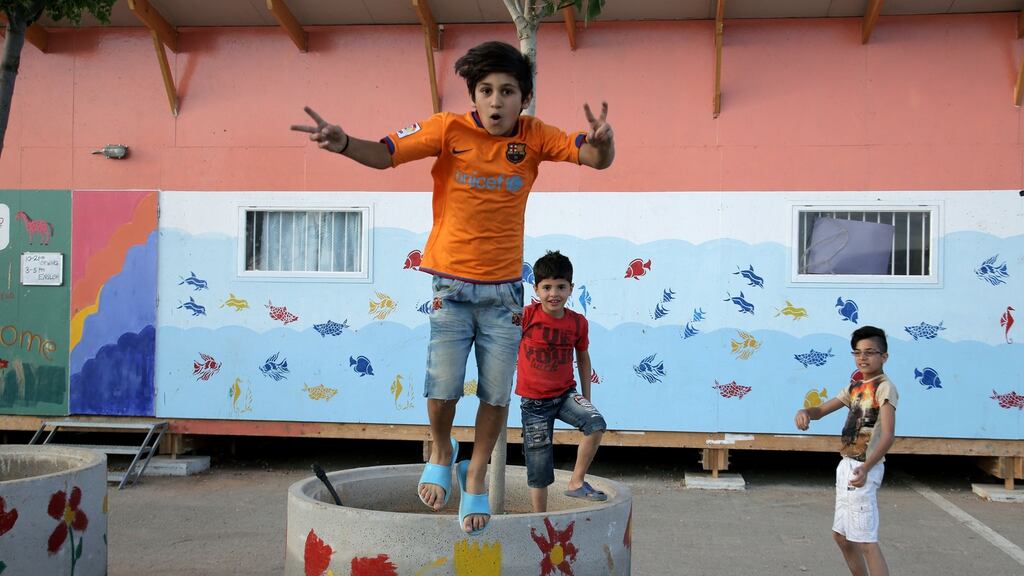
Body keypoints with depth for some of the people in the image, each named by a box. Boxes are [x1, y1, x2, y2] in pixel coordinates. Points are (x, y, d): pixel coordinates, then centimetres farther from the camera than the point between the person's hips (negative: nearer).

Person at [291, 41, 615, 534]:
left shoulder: (534, 137, -3)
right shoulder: (449, 129, -9)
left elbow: (595, 158, -9)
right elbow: (385, 153, -12)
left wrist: (602, 143, -34)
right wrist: (345, 144, -33)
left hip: (504, 289, 2)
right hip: (448, 284, -2)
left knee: (497, 393, 6)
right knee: (442, 390, -5)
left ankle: (475, 476, 28)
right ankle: (441, 452, 28)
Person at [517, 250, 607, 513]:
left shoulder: (578, 322, -4)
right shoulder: (526, 316, -14)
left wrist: (586, 398, 12)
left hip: (566, 393, 2)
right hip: (534, 401, -2)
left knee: (596, 424, -26)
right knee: (539, 469, 4)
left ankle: (577, 482, -9)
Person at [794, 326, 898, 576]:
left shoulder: (884, 387, -13)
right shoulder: (855, 387, 12)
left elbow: (888, 435, -23)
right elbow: (822, 410, 14)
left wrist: (866, 468, -37)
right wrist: (805, 412, -11)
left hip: (862, 469, -9)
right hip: (846, 466, 9)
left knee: (865, 541, -11)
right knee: (841, 535, 18)